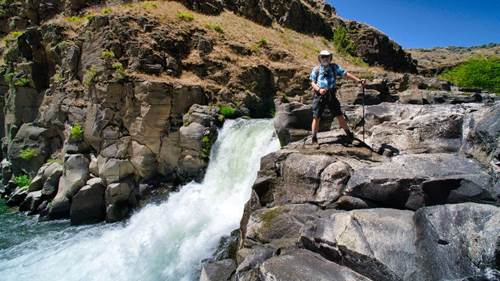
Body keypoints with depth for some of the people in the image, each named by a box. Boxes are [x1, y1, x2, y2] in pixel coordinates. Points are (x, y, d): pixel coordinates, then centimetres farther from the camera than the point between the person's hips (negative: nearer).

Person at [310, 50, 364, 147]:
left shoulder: (334, 67, 9)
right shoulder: (316, 69, 4)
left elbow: (345, 74, 5)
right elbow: (313, 82, 1)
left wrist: (358, 80, -3)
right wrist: (319, 89, -19)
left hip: (331, 95, 2)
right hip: (319, 95, -2)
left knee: (340, 115, 7)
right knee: (316, 117, -3)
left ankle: (350, 135, 21)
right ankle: (314, 140, 6)